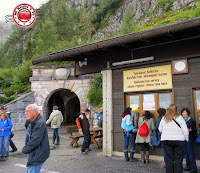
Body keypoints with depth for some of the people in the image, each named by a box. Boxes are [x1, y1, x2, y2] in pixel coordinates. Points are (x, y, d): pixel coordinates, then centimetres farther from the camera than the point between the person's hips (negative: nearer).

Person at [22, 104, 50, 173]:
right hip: (31, 154, 10)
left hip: (36, 157, -10)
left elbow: (34, 142, -26)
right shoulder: (32, 123, 9)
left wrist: (24, 150, -10)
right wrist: (25, 149, 5)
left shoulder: (40, 124, -24)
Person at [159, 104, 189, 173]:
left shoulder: (164, 118, 2)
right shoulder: (179, 118, -6)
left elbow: (160, 129, 11)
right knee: (178, 160, 4)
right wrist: (186, 139, 10)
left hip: (165, 140, 2)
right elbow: (185, 131, -5)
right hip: (179, 140, -2)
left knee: (168, 159, 8)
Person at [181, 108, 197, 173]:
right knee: (186, 153, 10)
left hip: (190, 138, -6)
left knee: (190, 153, -7)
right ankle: (188, 166, 21)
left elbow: (195, 130, -11)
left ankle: (194, 168, 2)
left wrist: (191, 130, -29)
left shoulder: (191, 121, -7)